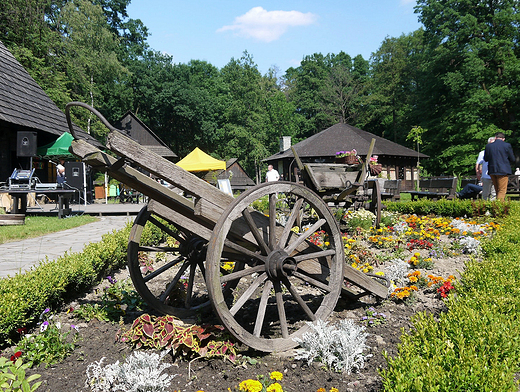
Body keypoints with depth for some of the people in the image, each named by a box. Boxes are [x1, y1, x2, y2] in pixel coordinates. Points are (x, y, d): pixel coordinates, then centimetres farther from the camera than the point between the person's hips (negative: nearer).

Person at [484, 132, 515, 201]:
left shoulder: (488, 146, 1)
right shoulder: (507, 145, -5)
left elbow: (485, 159, 9)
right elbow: (512, 160, 1)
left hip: (492, 171, 4)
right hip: (503, 171, -4)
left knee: (498, 191, 15)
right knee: (502, 191, -1)